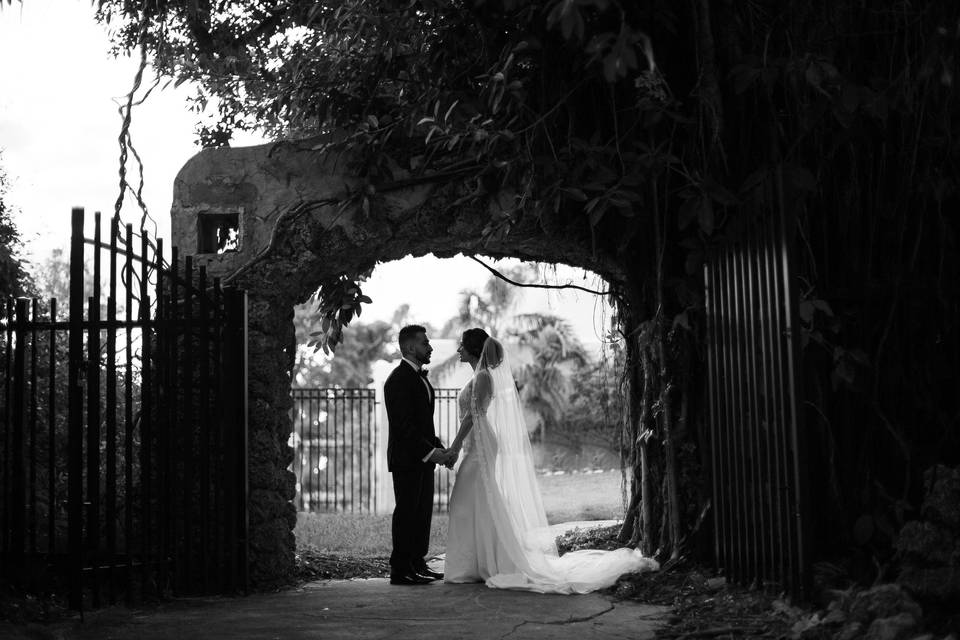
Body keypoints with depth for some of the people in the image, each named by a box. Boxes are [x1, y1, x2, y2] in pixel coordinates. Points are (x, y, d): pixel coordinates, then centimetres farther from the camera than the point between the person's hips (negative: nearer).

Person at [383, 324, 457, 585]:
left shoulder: (419, 377, 17)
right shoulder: (399, 380, -14)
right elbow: (403, 426, -20)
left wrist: (439, 447, 7)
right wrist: (430, 452, -22)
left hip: (423, 459, 9)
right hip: (407, 459, -9)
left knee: (423, 513, 11)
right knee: (406, 513, -5)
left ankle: (417, 564, 18)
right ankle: (400, 570, 1)